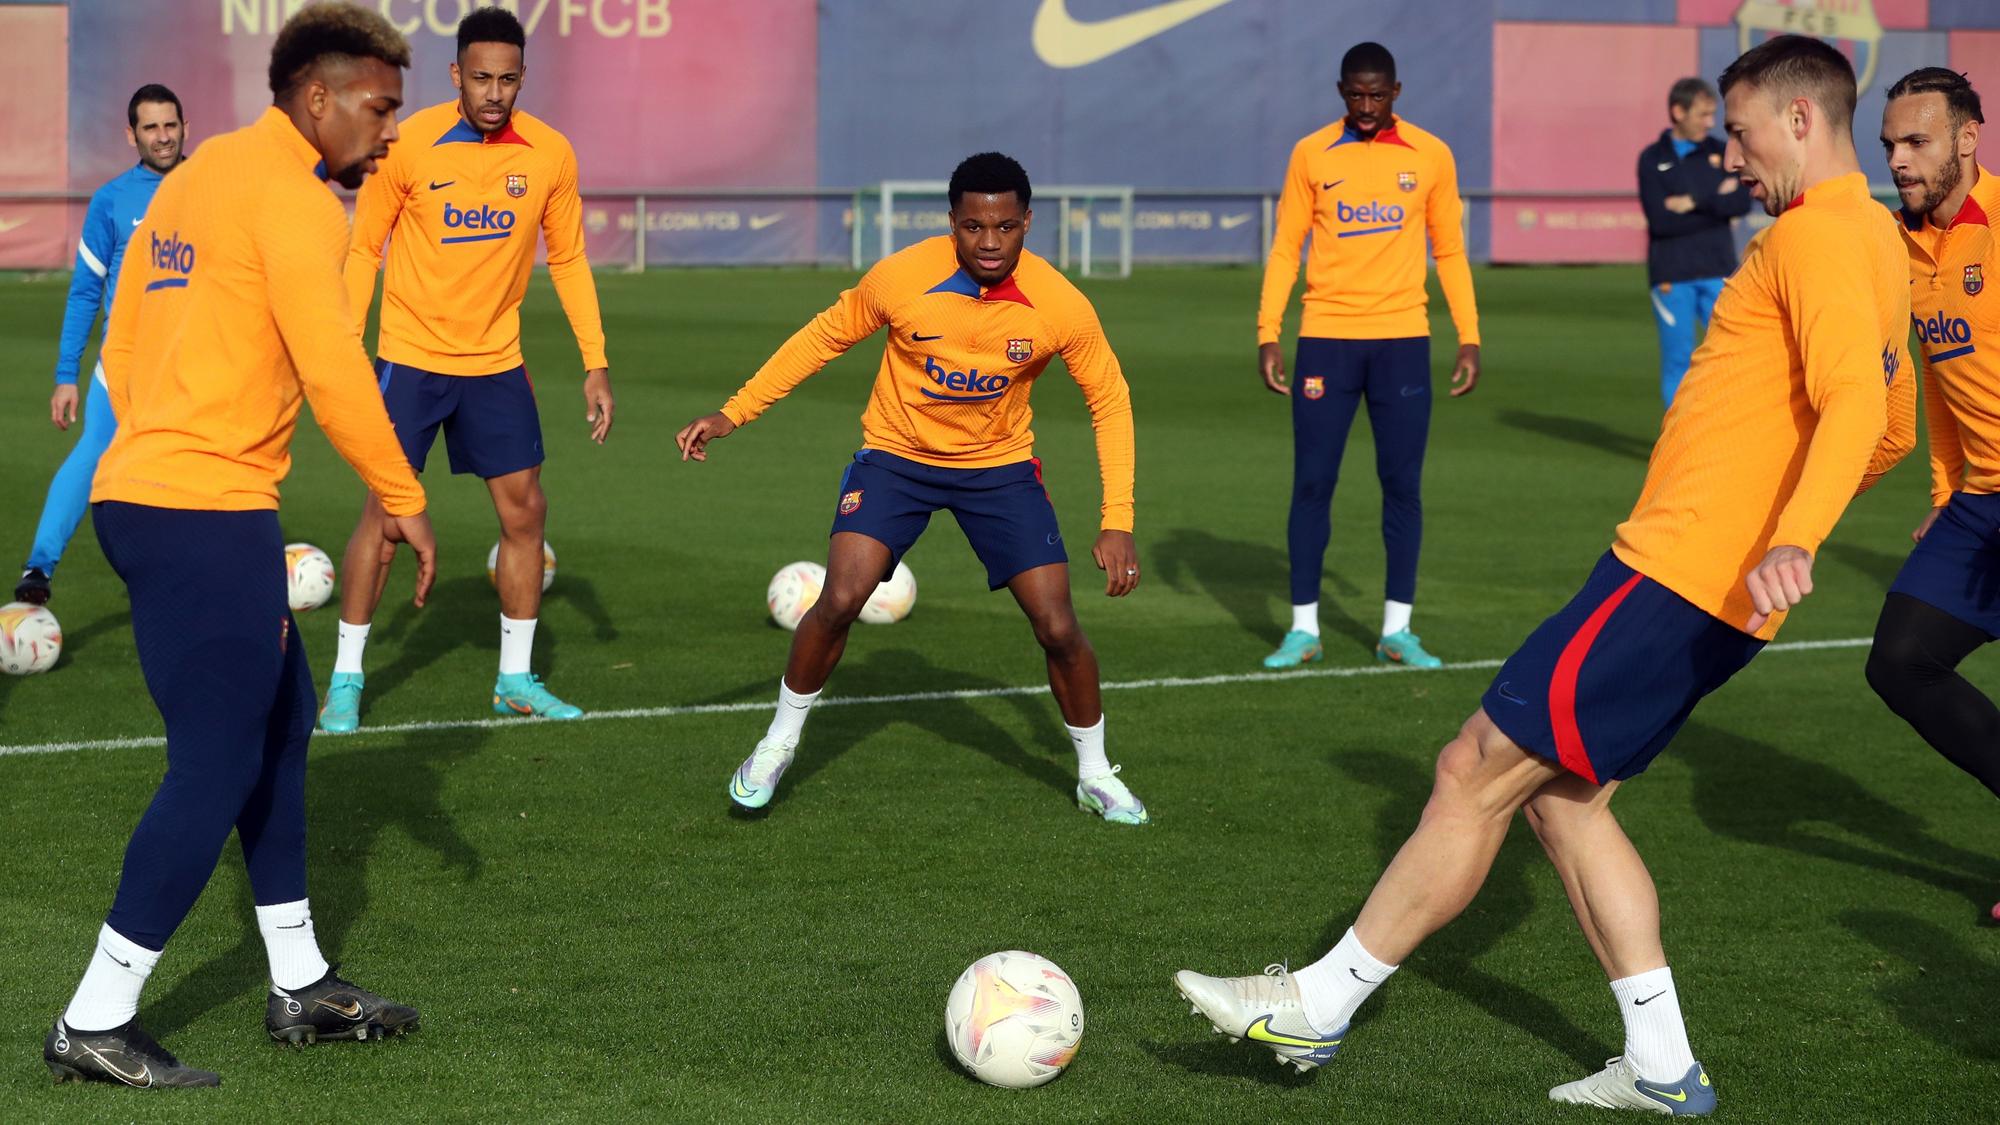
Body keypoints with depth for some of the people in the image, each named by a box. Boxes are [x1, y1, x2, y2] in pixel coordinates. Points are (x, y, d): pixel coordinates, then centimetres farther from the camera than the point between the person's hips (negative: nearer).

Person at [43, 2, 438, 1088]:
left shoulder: (196, 176, 18)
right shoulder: (290, 197, -12)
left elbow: (123, 345, 20)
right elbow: (333, 370, -16)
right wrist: (404, 501, -7)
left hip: (140, 494, 10)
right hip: (208, 516, -10)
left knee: (280, 729, 18)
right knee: (219, 766, -5)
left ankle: (299, 989, 26)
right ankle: (94, 1025, -1)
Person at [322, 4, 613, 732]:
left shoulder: (550, 154, -6)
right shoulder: (410, 145, -12)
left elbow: (568, 259, 5)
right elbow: (364, 248, -4)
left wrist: (596, 363, 0)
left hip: (496, 363, 3)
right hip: (410, 358, -3)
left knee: (525, 511, 3)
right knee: (385, 510, -4)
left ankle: (516, 679, 17)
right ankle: (346, 678, 7)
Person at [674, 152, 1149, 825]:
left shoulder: (1060, 306, -21)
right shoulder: (901, 279, -22)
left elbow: (1109, 399, -7)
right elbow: (822, 339, -5)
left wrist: (1117, 523, -12)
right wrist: (733, 414, -6)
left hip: (1001, 466, 1)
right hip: (895, 455, -1)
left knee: (1058, 628, -7)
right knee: (840, 599, -18)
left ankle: (1095, 776, 16)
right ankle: (777, 744, 6)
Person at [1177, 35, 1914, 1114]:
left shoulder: (1817, 234, -13)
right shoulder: (1874, 241, 18)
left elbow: (1859, 398, -29)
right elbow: (1893, 429, 29)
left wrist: (1791, 539, -41)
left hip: (1671, 581, -10)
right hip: (1714, 599, 10)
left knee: (1474, 773, -4)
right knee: (1558, 795, 15)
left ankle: (1317, 1008, 4)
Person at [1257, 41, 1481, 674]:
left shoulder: (1430, 156, 4)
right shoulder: (1312, 155, 3)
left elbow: (1450, 253, 9)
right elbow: (1285, 249, 5)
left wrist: (1468, 337, 2)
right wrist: (1268, 334, -4)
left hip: (1402, 340, 1)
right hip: (1326, 338, 0)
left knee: (1403, 485, 2)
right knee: (1312, 483, 0)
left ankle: (1397, 631, 10)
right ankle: (1304, 629, 8)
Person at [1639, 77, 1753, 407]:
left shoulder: (1720, 152, 10)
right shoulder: (1652, 160, 1)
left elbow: (1743, 203, -5)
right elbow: (1661, 220, -12)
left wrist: (1695, 203, -12)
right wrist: (1716, 202, -7)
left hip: (1717, 272, 2)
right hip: (1672, 277, -2)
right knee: (1677, 360, 2)